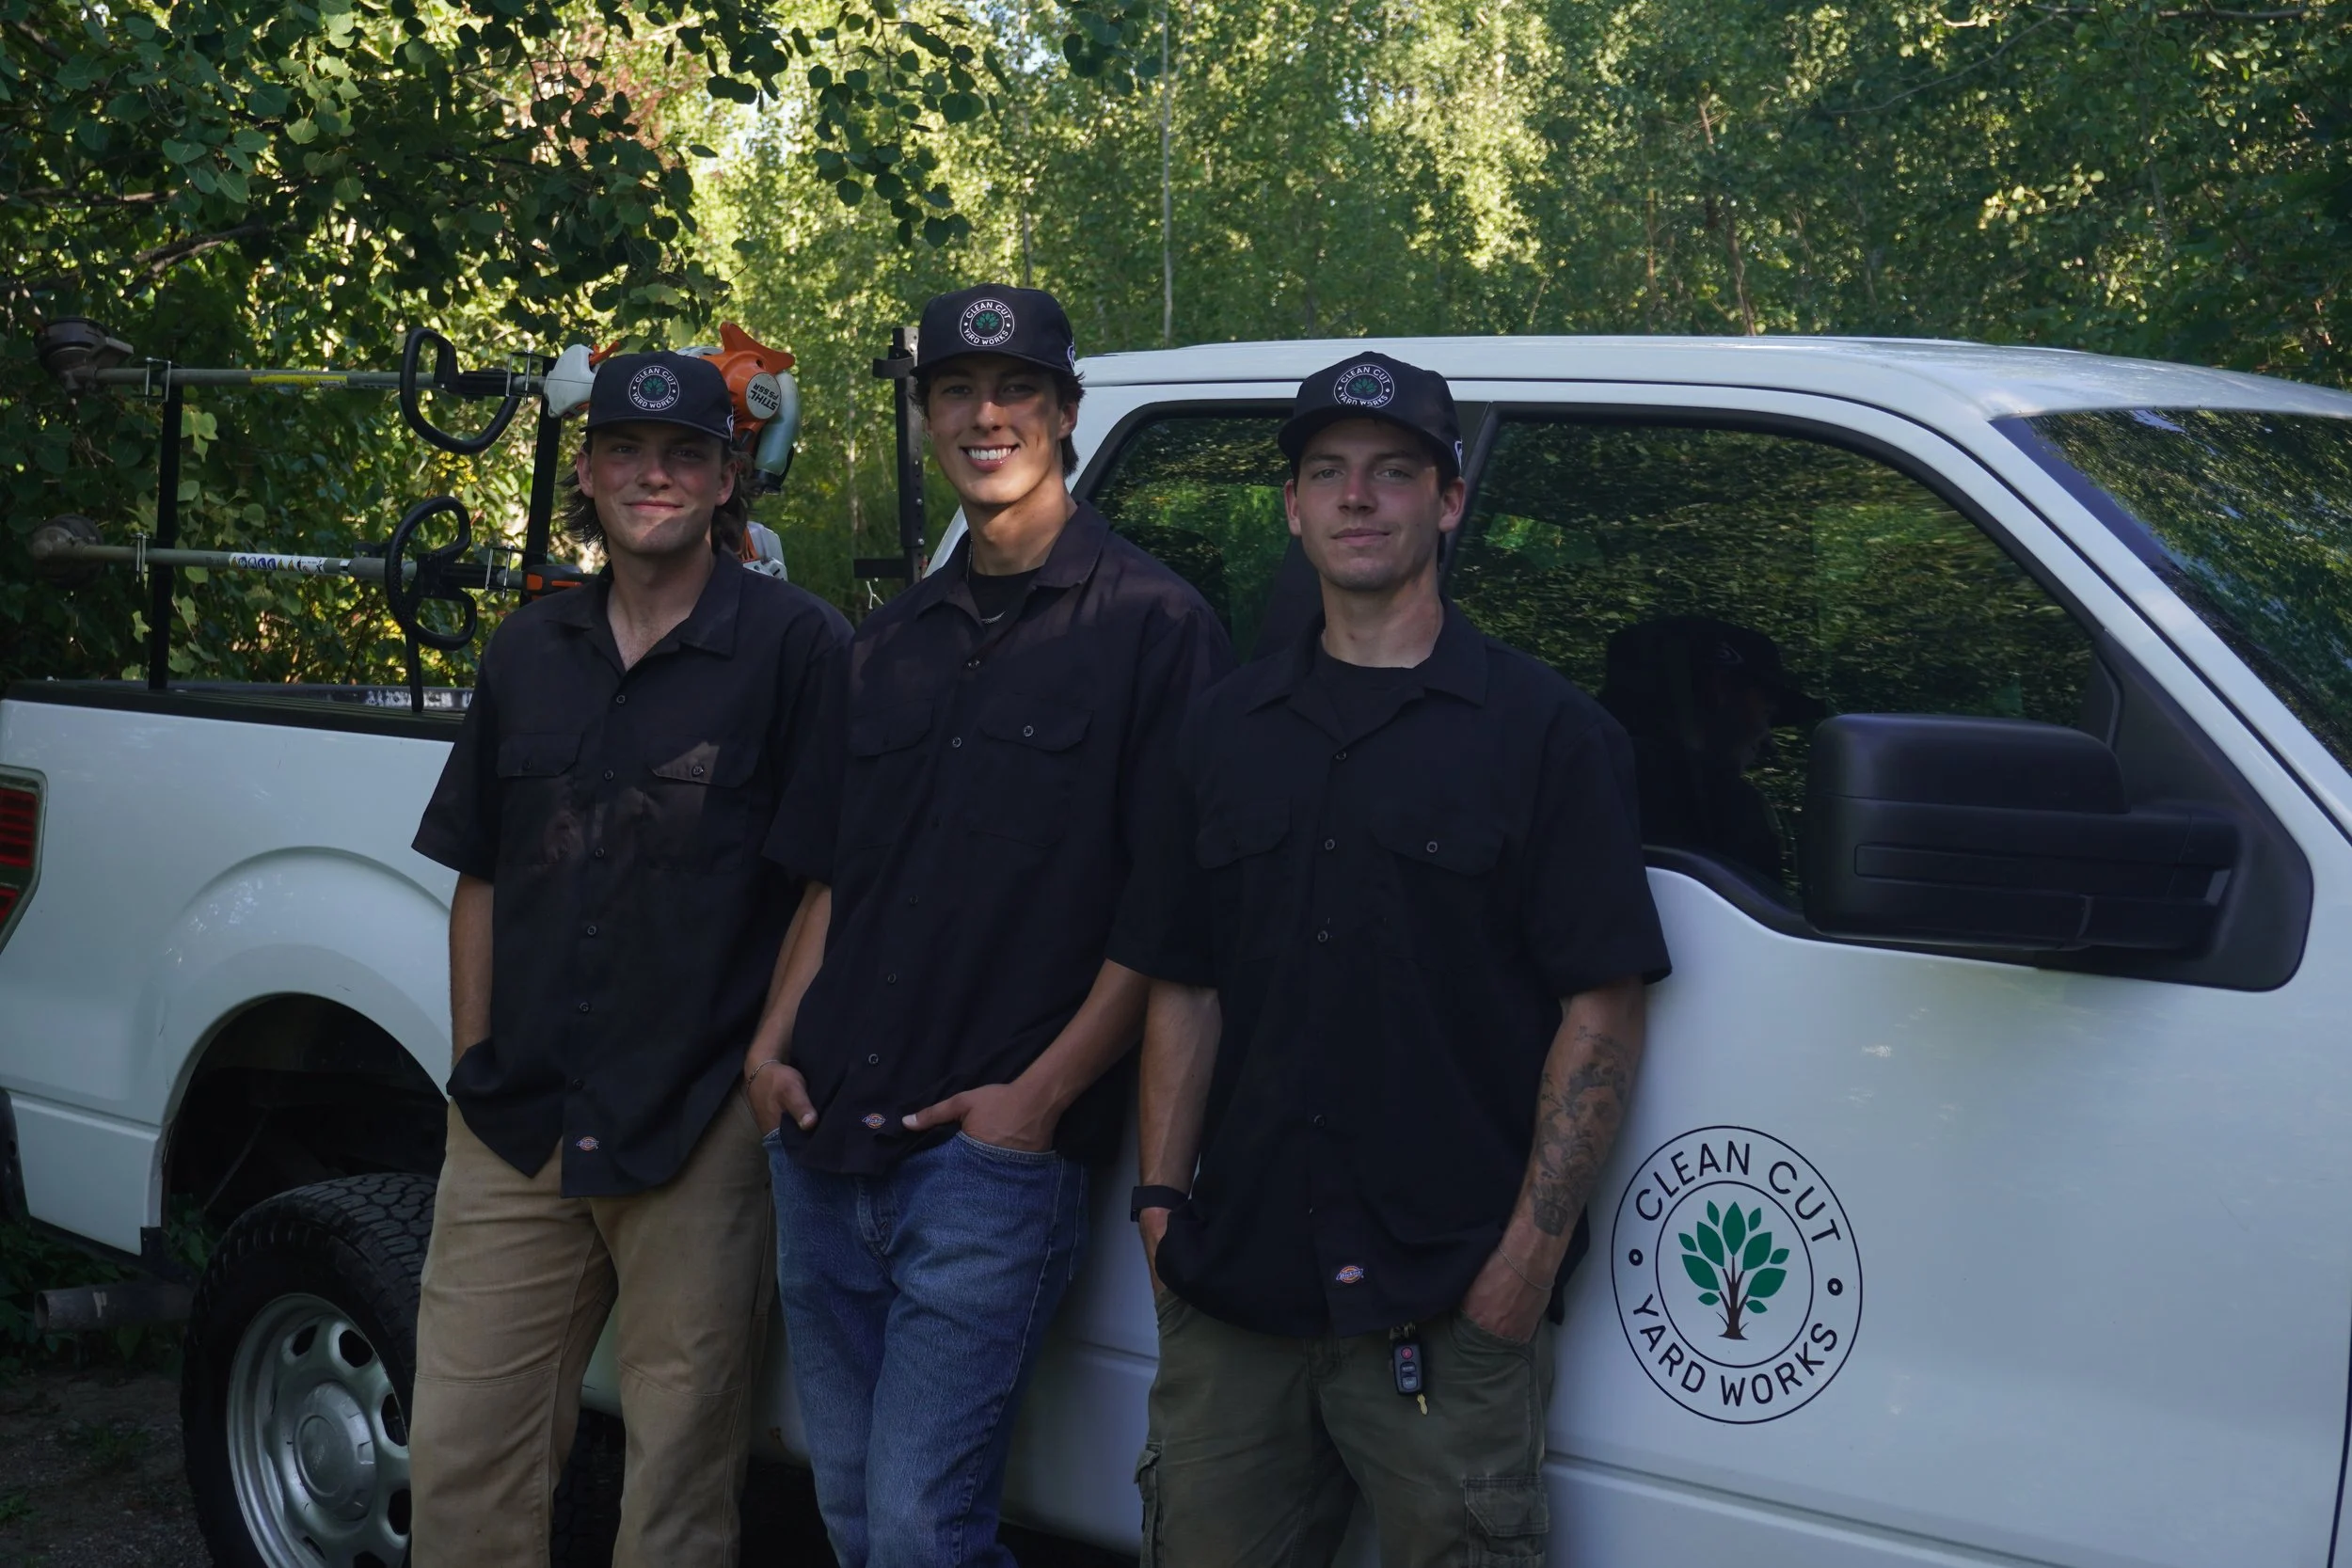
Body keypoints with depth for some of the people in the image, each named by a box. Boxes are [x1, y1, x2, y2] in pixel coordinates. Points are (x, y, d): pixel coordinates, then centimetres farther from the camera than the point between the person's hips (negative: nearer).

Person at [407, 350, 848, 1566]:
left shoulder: (795, 645, -4)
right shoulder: (529, 651, 13)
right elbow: (479, 881, 16)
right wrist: (474, 1066, 10)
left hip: (701, 1138, -5)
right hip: (513, 1133, 5)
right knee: (460, 1461, 7)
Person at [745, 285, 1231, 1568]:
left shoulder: (1150, 625, -4)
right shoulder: (892, 643, 16)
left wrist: (1042, 1092, -15)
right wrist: (774, 1043, 5)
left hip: (993, 1154, -6)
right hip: (826, 1146, 7)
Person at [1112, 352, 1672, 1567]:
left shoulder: (1546, 730, -1)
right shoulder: (1230, 728, 13)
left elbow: (1602, 1015, -6)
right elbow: (1183, 991, 14)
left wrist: (1529, 1258, -12)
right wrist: (1160, 1201, 4)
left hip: (1448, 1315, -4)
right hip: (1229, 1299, 4)